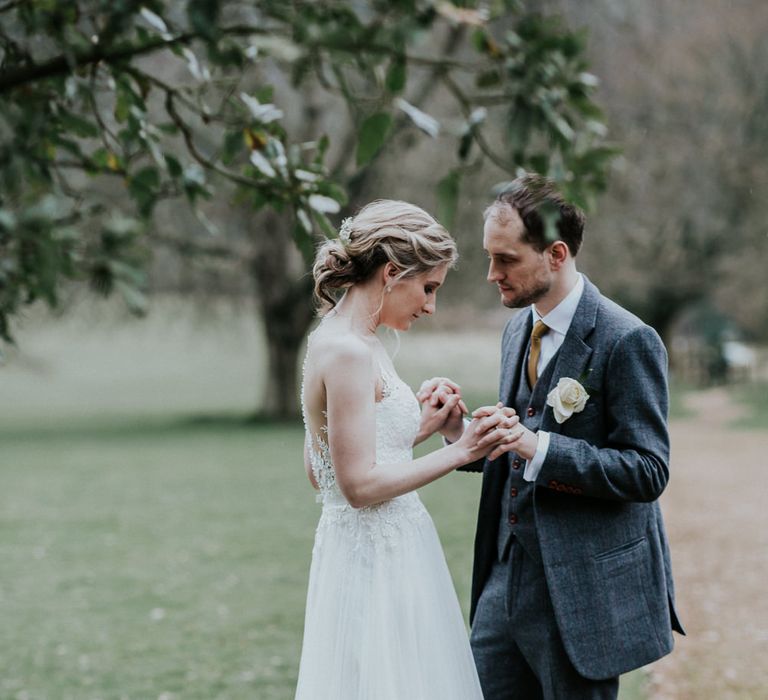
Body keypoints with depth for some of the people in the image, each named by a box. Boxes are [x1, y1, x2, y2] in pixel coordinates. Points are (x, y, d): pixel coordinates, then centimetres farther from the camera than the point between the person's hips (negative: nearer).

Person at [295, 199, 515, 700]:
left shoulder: (338, 343, 11)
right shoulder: (348, 353, -18)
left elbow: (319, 471, 15)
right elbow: (360, 485, -21)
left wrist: (421, 429, 13)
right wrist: (460, 452, -15)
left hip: (383, 554, 10)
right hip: (376, 561, -10)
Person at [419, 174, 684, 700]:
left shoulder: (627, 340, -14)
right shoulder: (518, 330, 12)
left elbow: (648, 471, -18)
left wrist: (537, 447, -27)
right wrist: (459, 429, -3)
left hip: (584, 591, -7)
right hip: (508, 578, 8)